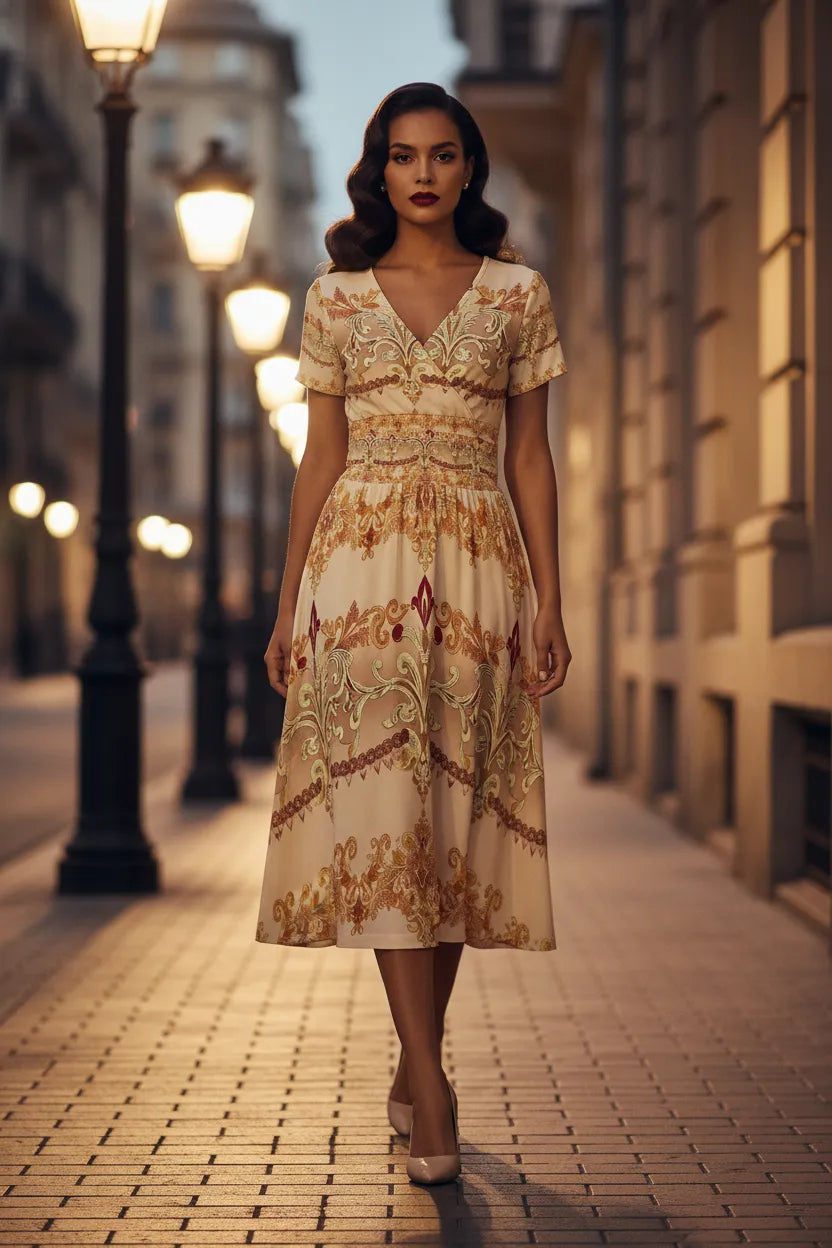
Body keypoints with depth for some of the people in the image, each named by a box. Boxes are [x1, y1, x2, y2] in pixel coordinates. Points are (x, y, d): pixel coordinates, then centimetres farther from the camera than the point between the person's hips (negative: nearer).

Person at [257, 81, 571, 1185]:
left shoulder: (518, 293, 8)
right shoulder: (337, 295, 9)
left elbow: (530, 456, 7)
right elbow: (321, 454, 9)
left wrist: (549, 601, 0)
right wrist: (289, 601, 5)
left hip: (477, 566, 1)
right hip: (361, 562, 0)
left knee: (454, 808, 2)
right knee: (377, 806, -11)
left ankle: (416, 1065, 15)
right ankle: (429, 1084, -12)